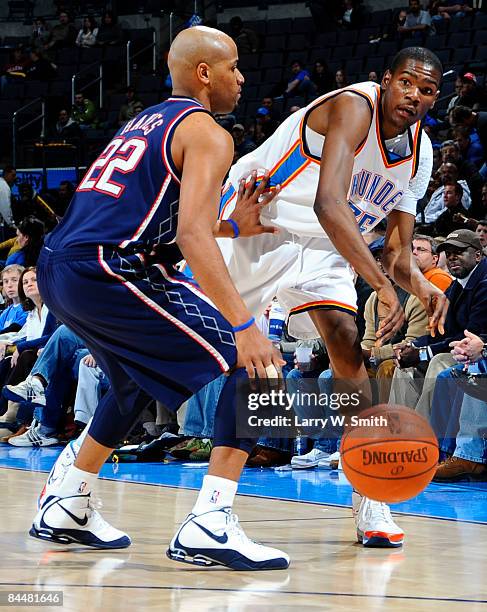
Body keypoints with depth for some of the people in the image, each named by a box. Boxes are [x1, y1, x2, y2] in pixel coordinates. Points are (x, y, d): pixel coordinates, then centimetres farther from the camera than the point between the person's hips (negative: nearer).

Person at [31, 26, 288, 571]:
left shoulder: (144, 123, 26)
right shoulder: (206, 133, -2)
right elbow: (192, 236, -17)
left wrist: (233, 227, 23)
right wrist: (244, 326, -23)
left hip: (56, 269, 9)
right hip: (107, 272, -9)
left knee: (138, 381, 33)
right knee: (250, 366, -6)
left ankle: (66, 506, 37)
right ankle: (209, 525, -16)